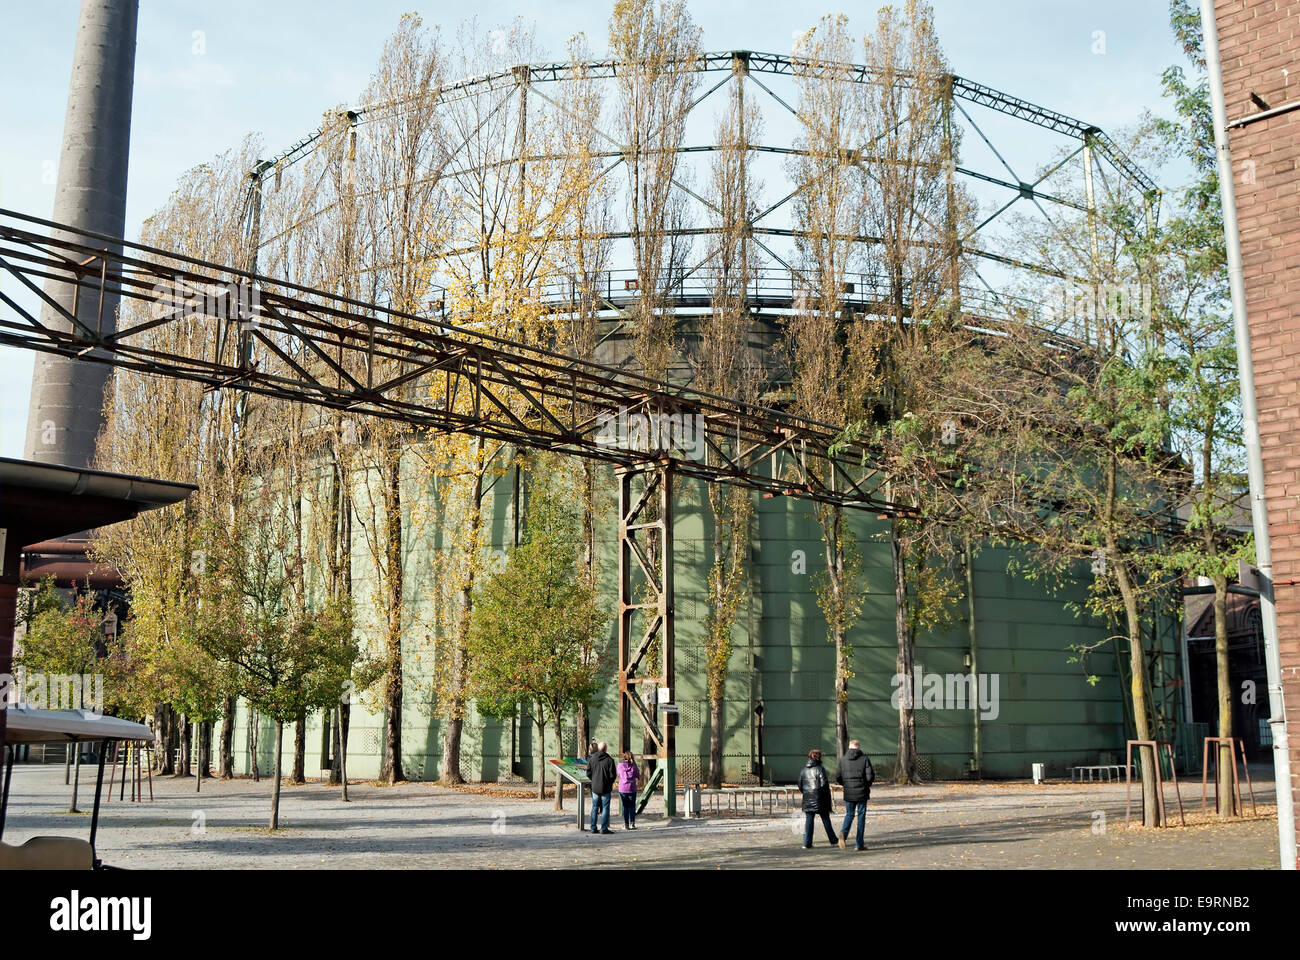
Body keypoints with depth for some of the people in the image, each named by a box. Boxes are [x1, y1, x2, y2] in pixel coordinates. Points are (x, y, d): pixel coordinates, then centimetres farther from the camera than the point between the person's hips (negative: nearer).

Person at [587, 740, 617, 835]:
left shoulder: (592, 759, 0)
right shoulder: (609, 760, -10)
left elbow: (588, 774, 1)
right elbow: (613, 775, -10)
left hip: (595, 788, 3)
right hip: (606, 788, -3)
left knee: (594, 808, 11)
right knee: (605, 808, 2)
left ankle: (593, 828, 12)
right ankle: (604, 828, 0)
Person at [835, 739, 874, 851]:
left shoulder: (843, 759, 1)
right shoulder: (864, 759, -5)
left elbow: (837, 777, -1)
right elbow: (870, 775, -11)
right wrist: (867, 785, 8)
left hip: (848, 793, 2)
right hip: (862, 792, -2)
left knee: (849, 814, 13)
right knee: (861, 816, 6)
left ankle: (843, 832, -16)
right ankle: (859, 844, 6)